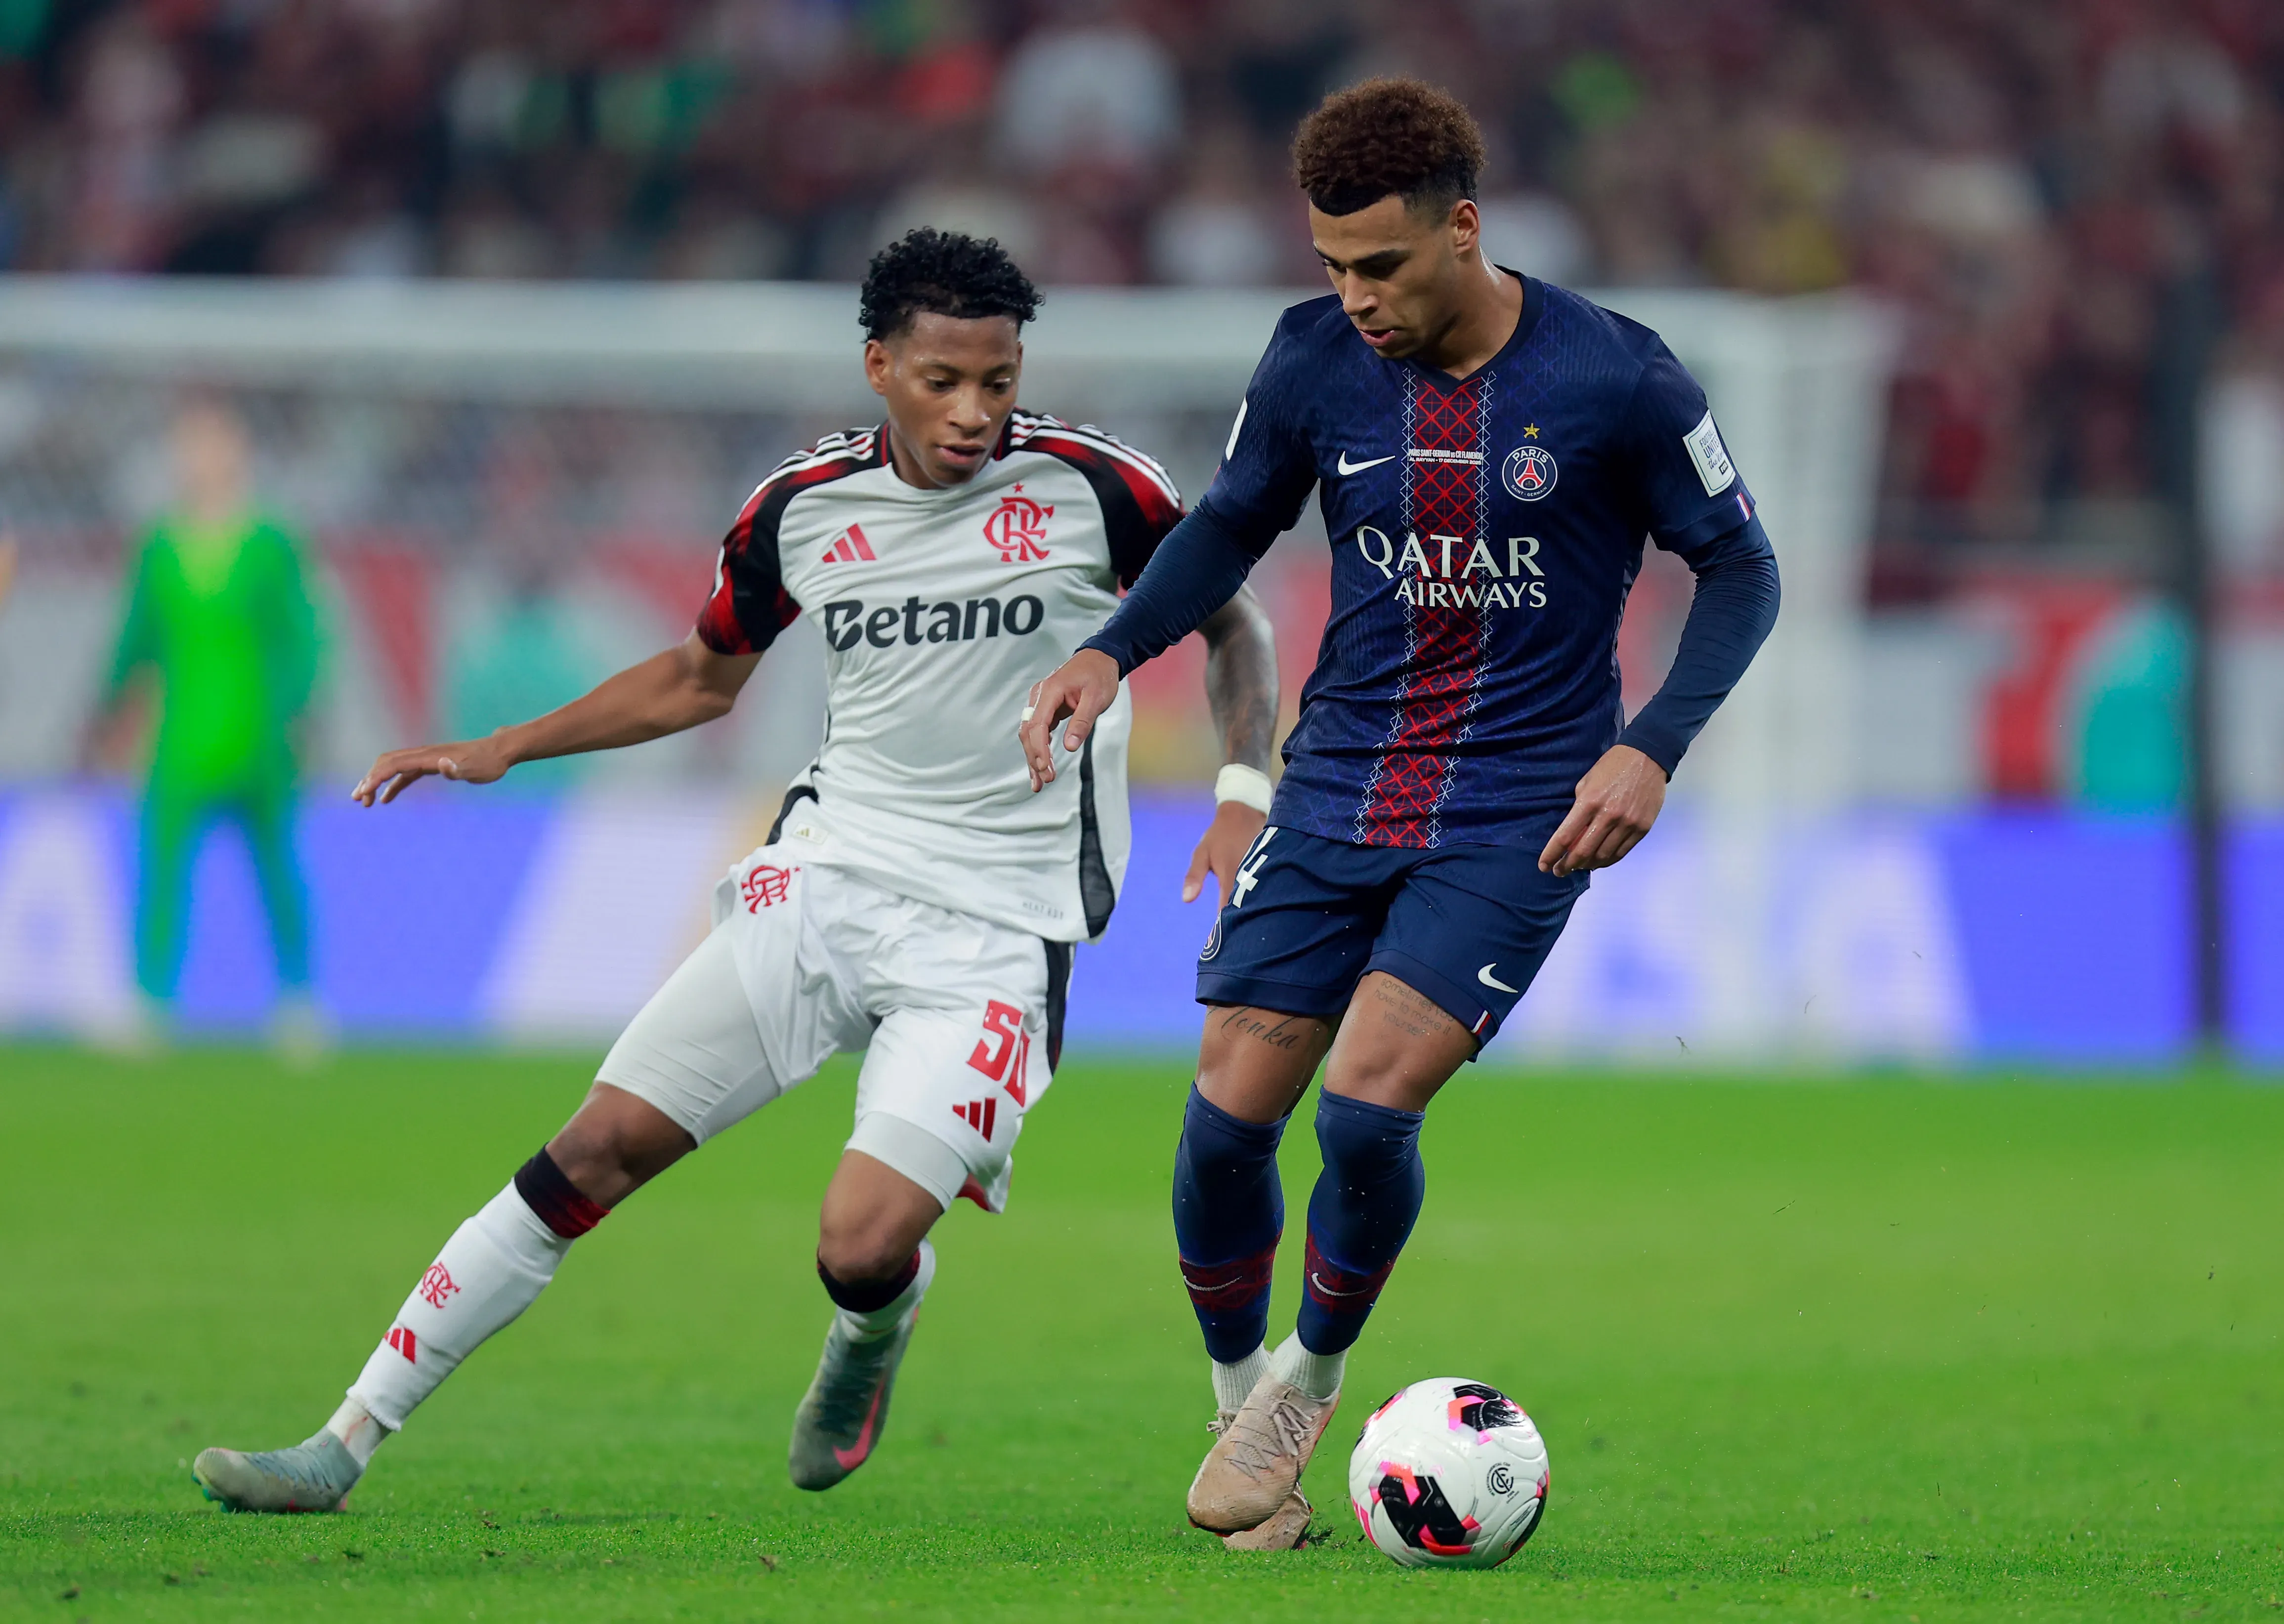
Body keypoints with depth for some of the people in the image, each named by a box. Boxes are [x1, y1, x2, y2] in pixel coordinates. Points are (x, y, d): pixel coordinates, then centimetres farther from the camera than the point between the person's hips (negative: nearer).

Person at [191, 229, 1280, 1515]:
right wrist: (504, 750, 12)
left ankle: (873, 1330, 22)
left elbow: (1233, 619, 8)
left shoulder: (1091, 487, -7)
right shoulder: (802, 509, 2)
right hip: (830, 875, 3)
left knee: (862, 1248, -18)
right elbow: (702, 678, 20)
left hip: (999, 925, -3)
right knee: (598, 1150, -6)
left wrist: (1248, 793, -8)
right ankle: (349, 1443, 0)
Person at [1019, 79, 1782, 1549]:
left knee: (1367, 1104, -18)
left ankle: (1311, 1382, 9)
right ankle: (1240, 1403, 20)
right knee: (1229, 1114, -4)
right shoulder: (1316, 361, -4)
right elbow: (1233, 524, 13)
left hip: (1518, 815, -4)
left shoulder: (1614, 380, -13)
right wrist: (1114, 652, -4)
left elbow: (1741, 569, -2)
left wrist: (1653, 748, -15)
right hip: (1339, 790, 4)